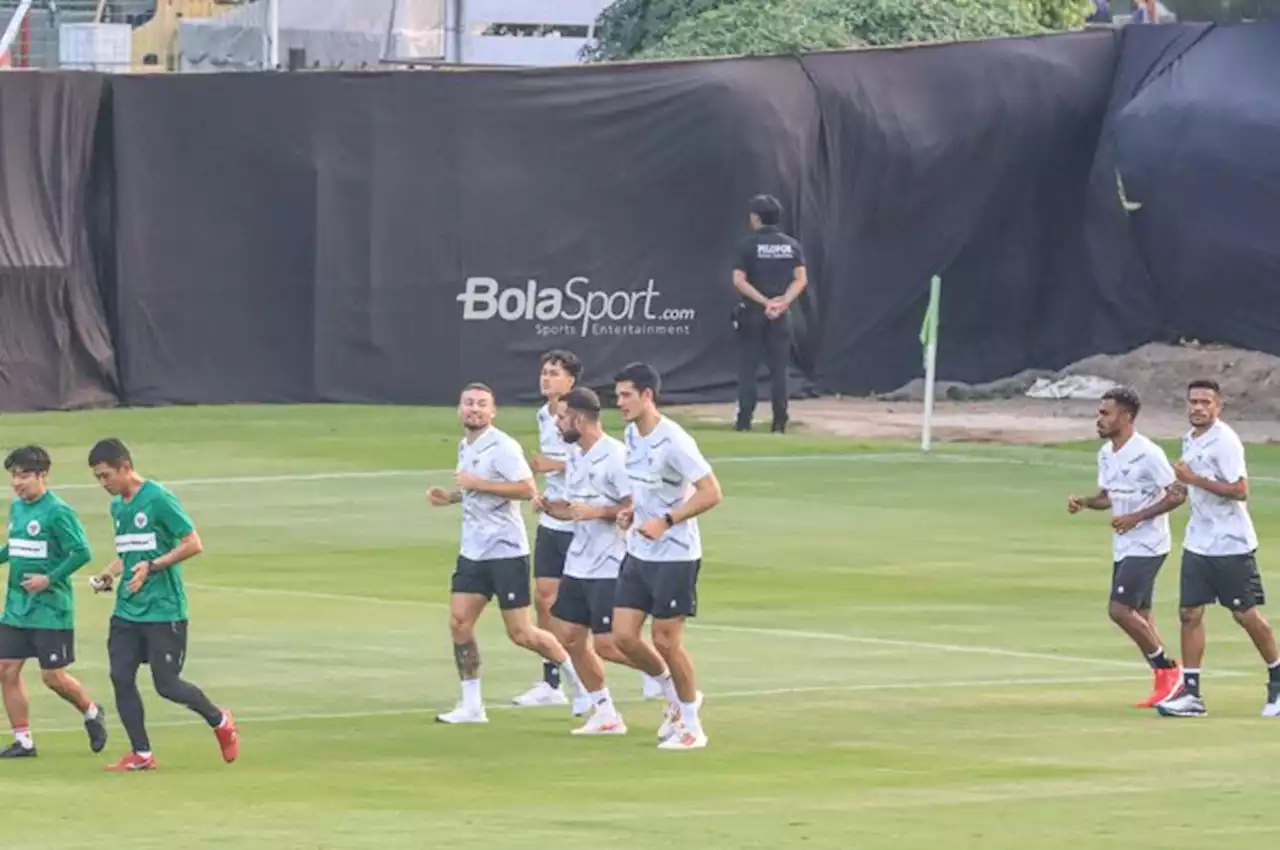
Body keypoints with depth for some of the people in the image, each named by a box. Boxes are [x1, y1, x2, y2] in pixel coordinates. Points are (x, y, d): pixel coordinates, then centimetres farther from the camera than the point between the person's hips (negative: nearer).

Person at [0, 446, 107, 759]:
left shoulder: (58, 512, -15)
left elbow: (82, 553, -17)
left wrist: (50, 579, -19)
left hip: (50, 611, -7)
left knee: (53, 676, -2)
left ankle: (92, 713, 25)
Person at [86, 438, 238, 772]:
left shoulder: (158, 500, -13)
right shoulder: (117, 506, 12)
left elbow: (193, 544, -15)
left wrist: (152, 567, -20)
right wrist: (111, 573, 6)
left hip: (163, 610, -8)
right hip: (127, 609, 8)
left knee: (167, 684, -4)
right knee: (120, 677, -2)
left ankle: (220, 721, 21)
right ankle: (141, 754, 7)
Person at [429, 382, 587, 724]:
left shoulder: (502, 447, -14)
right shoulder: (465, 448, 13)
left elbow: (527, 489, -24)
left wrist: (477, 483, -23)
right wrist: (450, 497, 9)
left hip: (506, 551, -8)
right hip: (473, 551, 8)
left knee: (521, 634, -4)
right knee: (459, 621, -3)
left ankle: (580, 680, 16)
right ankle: (471, 705, 2)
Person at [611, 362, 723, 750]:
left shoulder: (673, 441, -19)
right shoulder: (632, 435, 7)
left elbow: (711, 493, -22)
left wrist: (666, 521, -28)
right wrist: (631, 512, 4)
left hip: (675, 555, -8)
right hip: (639, 554, 8)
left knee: (666, 640, -3)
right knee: (624, 636, 4)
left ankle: (692, 726, 12)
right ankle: (677, 696, 26)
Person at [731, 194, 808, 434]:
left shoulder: (750, 245, -5)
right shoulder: (792, 245, 4)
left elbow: (739, 280, -11)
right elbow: (800, 279, -3)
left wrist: (765, 302, -11)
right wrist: (783, 302, -9)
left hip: (753, 313, -3)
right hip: (781, 315, 3)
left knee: (748, 368, 2)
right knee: (779, 369, 5)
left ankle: (744, 420, -3)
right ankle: (779, 422, 3)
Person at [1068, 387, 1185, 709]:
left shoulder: (1147, 453, -17)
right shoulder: (1106, 454, 9)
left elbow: (1177, 494, -17)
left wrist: (1136, 518, -23)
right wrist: (1083, 501, -1)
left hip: (1146, 546, -9)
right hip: (1123, 547, 9)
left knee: (1120, 609, -15)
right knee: (1139, 616, 9)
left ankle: (1167, 669, -1)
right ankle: (1165, 681, 17)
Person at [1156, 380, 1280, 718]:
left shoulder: (1225, 441, -16)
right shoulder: (1190, 439, 10)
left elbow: (1239, 490, -23)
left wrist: (1195, 480, -23)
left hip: (1231, 544, -8)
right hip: (1198, 543, 8)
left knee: (1246, 614, -1)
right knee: (1190, 613, 0)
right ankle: (1191, 693, 1)